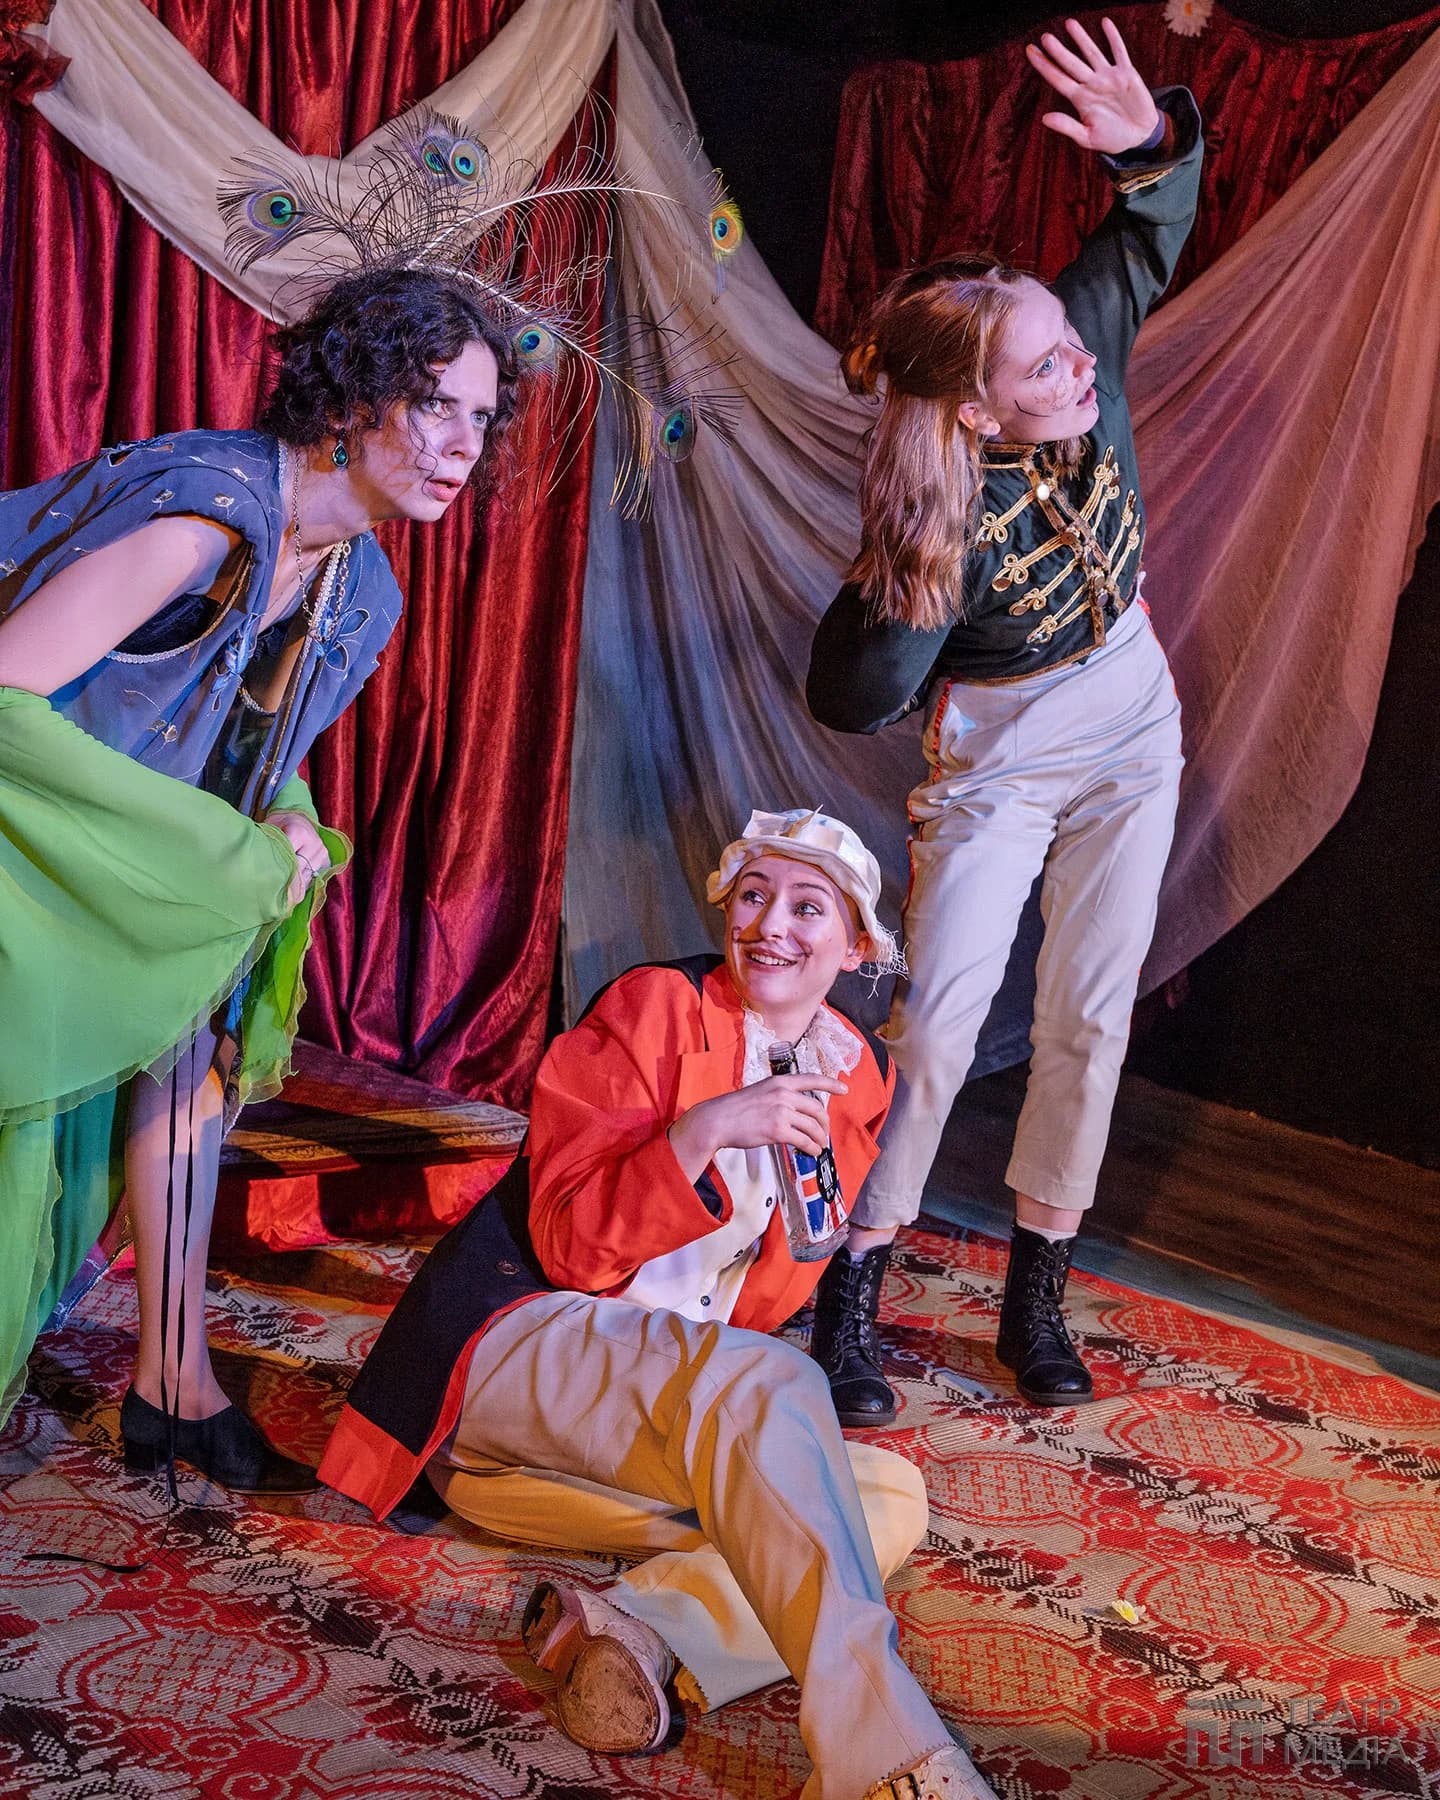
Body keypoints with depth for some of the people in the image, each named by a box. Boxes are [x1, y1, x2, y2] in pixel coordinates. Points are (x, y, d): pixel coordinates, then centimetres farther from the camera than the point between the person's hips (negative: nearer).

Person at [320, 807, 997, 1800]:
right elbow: (572, 1245, -13)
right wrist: (706, 1131, -26)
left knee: (895, 1496, -15)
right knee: (763, 1383, -35)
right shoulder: (658, 1004, -5)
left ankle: (639, 1624, -34)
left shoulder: (862, 1076, 11)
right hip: (523, 1350, -7)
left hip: (682, 1402, 7)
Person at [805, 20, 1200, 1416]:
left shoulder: (1085, 344, -20)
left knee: (1090, 1014, 8)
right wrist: (911, 606, -48)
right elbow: (849, 702, -30)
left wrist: (1149, 139, -31)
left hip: (1132, 728, 5)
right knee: (936, 1023, -8)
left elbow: (1153, 233, -9)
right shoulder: (934, 528, -31)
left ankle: (1036, 1300, 22)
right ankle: (846, 1303, 7)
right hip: (999, 755, -5)